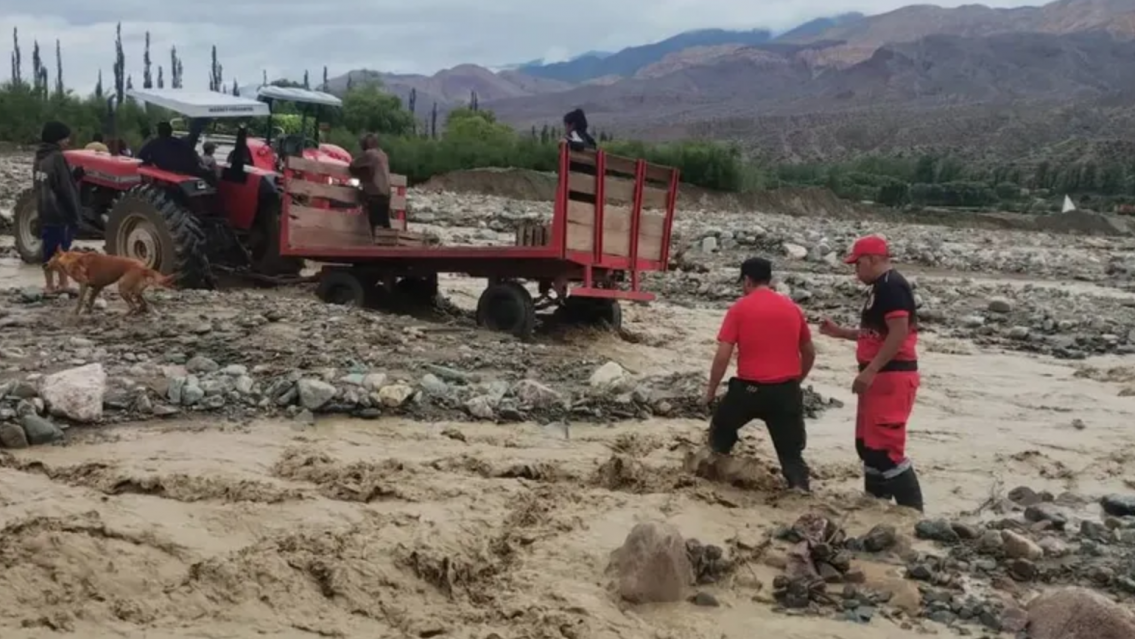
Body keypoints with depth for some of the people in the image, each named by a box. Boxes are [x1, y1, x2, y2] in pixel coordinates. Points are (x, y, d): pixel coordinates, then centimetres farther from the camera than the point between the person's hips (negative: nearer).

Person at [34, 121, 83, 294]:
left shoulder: (40, 158, 11)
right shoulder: (57, 158, -15)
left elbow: (40, 185, 17)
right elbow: (66, 189, -16)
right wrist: (75, 213, -12)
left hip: (45, 212, 8)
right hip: (60, 212, -8)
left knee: (49, 248, 10)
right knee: (62, 249, -3)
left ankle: (50, 285, 13)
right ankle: (63, 283, -2)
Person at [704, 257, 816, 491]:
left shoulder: (740, 308, -4)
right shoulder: (792, 308, 9)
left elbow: (723, 355, -9)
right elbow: (809, 353, 17)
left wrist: (711, 390, 2)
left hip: (750, 387, -3)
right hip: (787, 390, 3)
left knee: (721, 429, 24)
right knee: (791, 450, 8)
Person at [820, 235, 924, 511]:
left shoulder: (891, 286, -15)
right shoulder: (880, 288, 17)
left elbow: (899, 333, -24)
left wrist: (870, 371, -26)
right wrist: (840, 332, 18)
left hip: (891, 377, -11)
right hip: (879, 376, 11)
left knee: (885, 448, -11)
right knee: (868, 444, 16)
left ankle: (913, 511, -5)